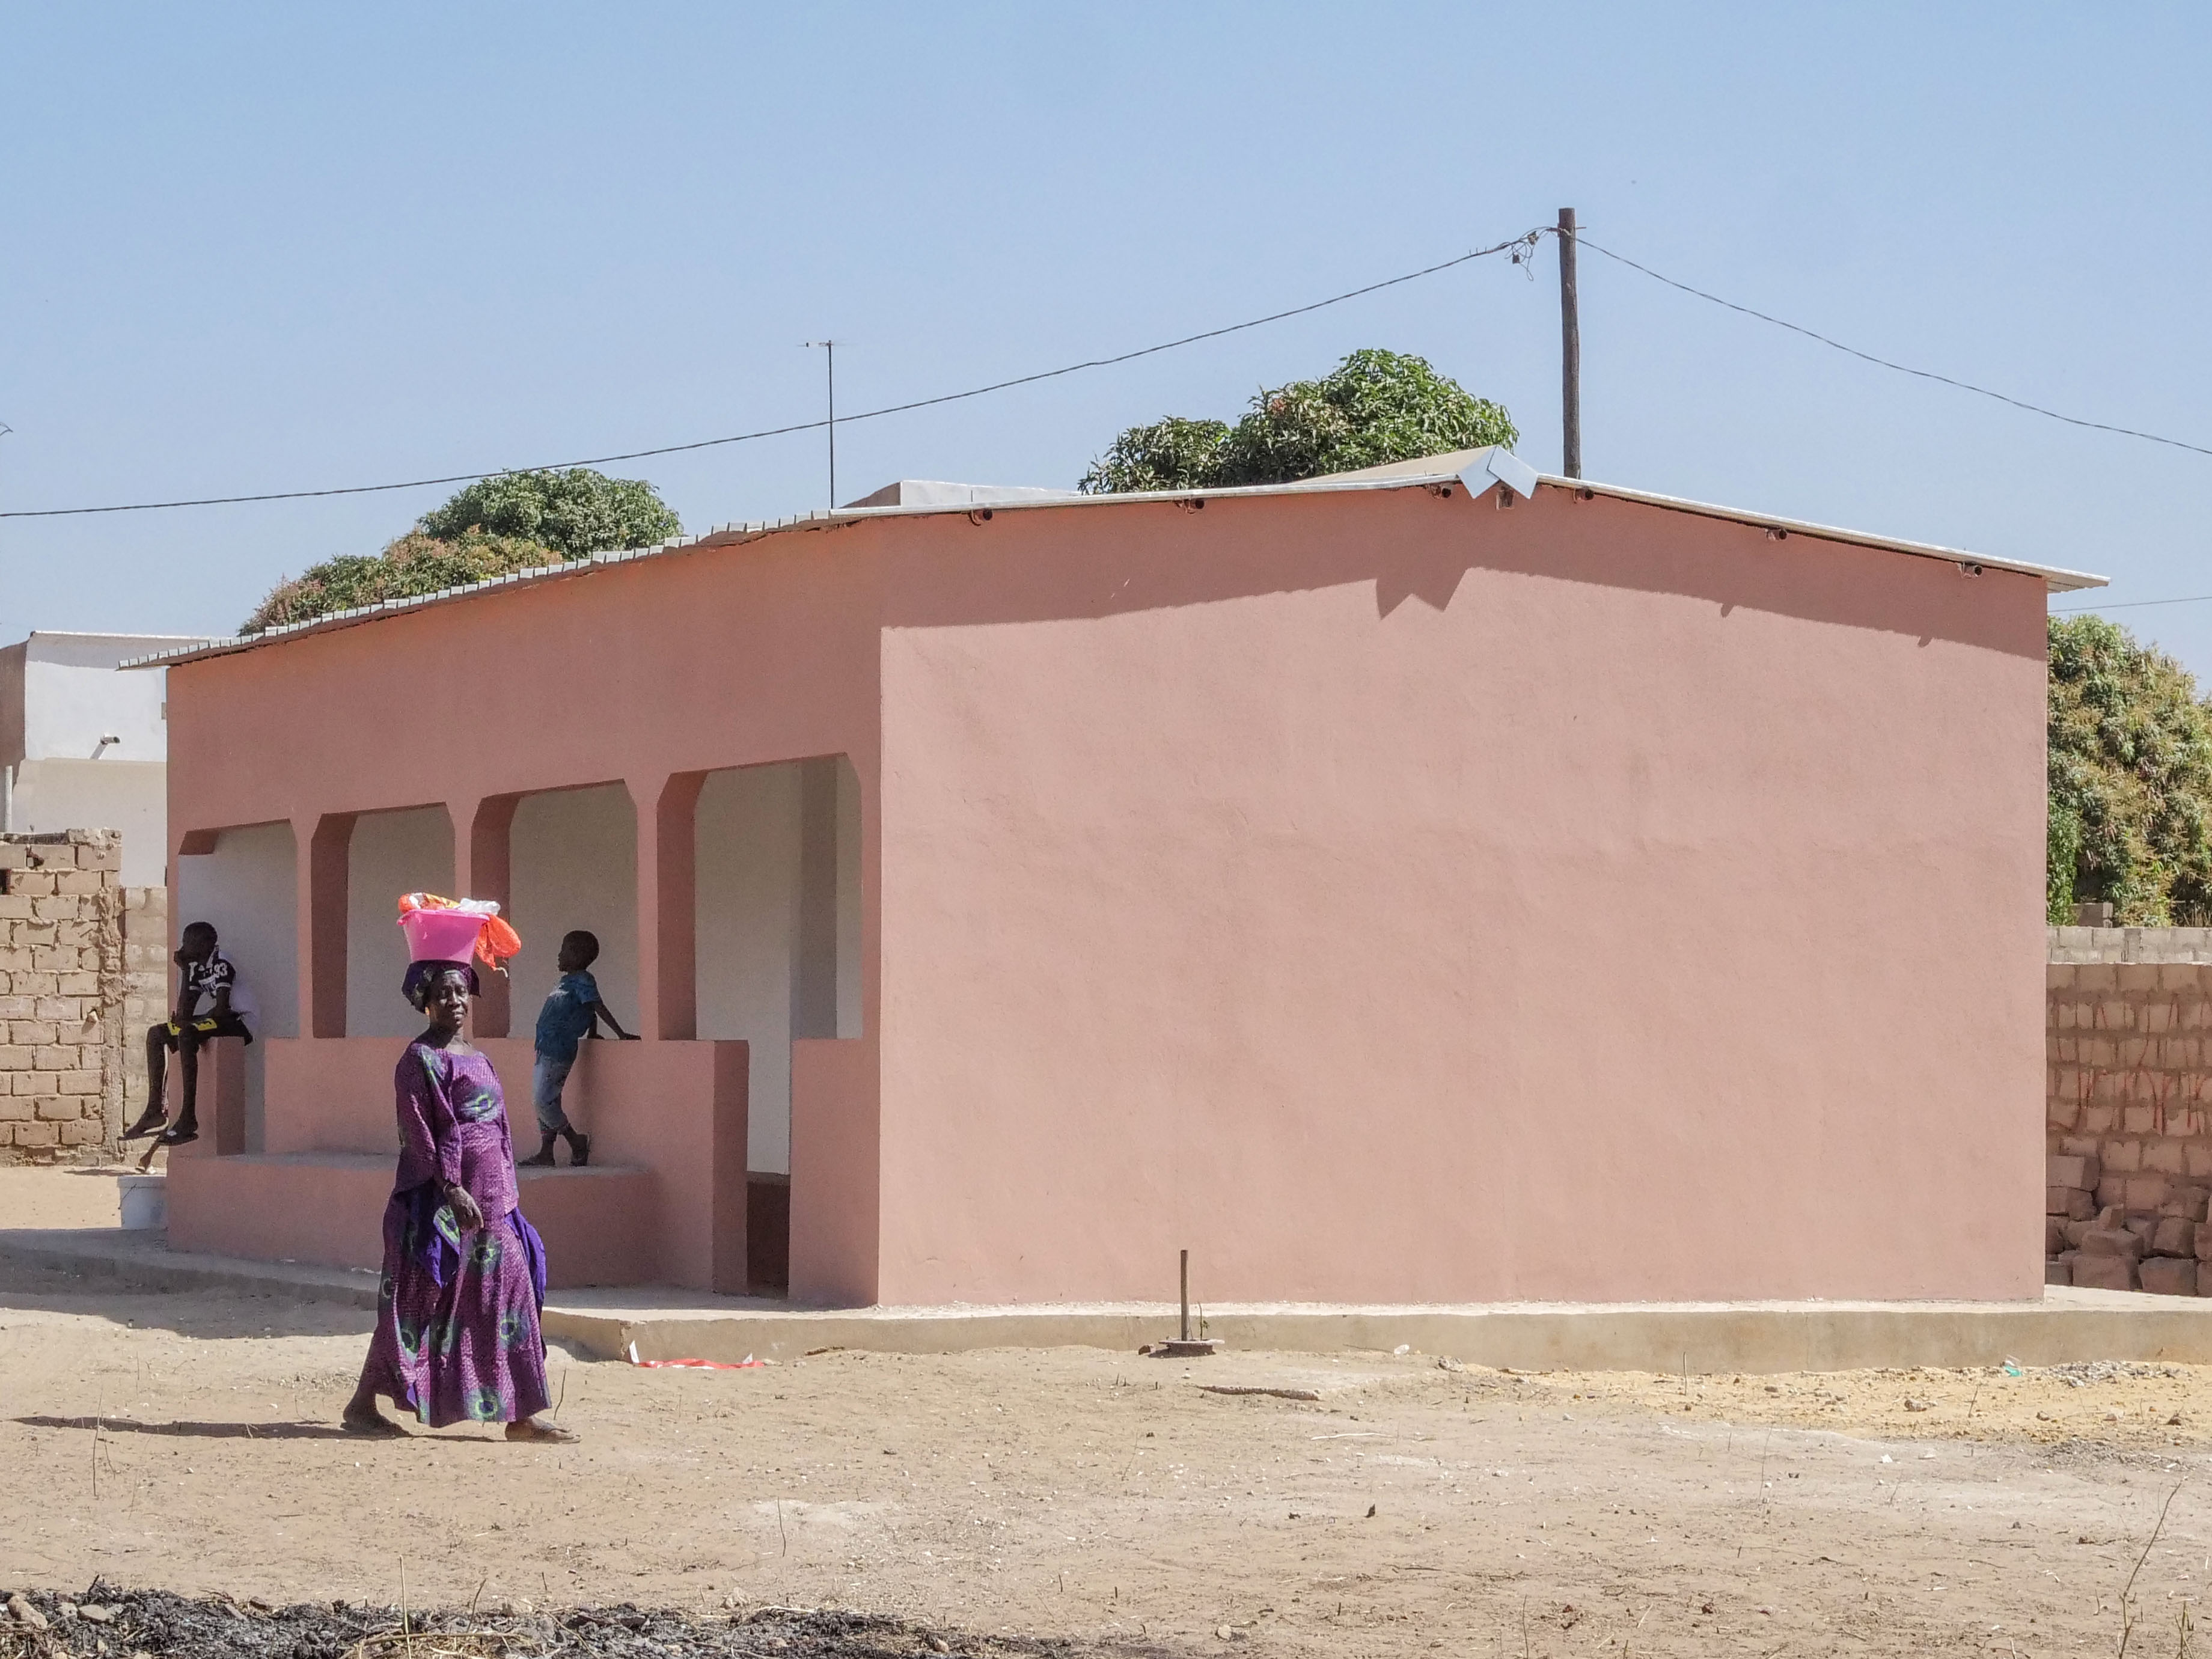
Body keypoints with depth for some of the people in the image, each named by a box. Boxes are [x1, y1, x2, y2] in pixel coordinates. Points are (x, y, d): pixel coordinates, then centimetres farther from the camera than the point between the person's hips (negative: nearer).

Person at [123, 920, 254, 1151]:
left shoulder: (221, 964, -14)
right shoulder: (197, 968, 13)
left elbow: (221, 1009, -22)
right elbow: (185, 1012, 8)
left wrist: (189, 1021, -10)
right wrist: (185, 972, 4)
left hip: (238, 1024, -10)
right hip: (218, 1023, 10)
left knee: (186, 1034, -34)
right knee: (156, 1034, 9)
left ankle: (188, 1119, -38)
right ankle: (156, 1109, 0)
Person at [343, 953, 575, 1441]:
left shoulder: (476, 1057, 16)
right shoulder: (420, 1058, -8)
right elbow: (418, 1132, -15)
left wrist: (502, 1196, 18)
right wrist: (453, 1189, -22)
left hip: (488, 1197, 8)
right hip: (441, 1195, -8)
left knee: (511, 1294, 2)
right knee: (419, 1301, -2)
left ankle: (522, 1415, 2)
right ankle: (362, 1405, 9)